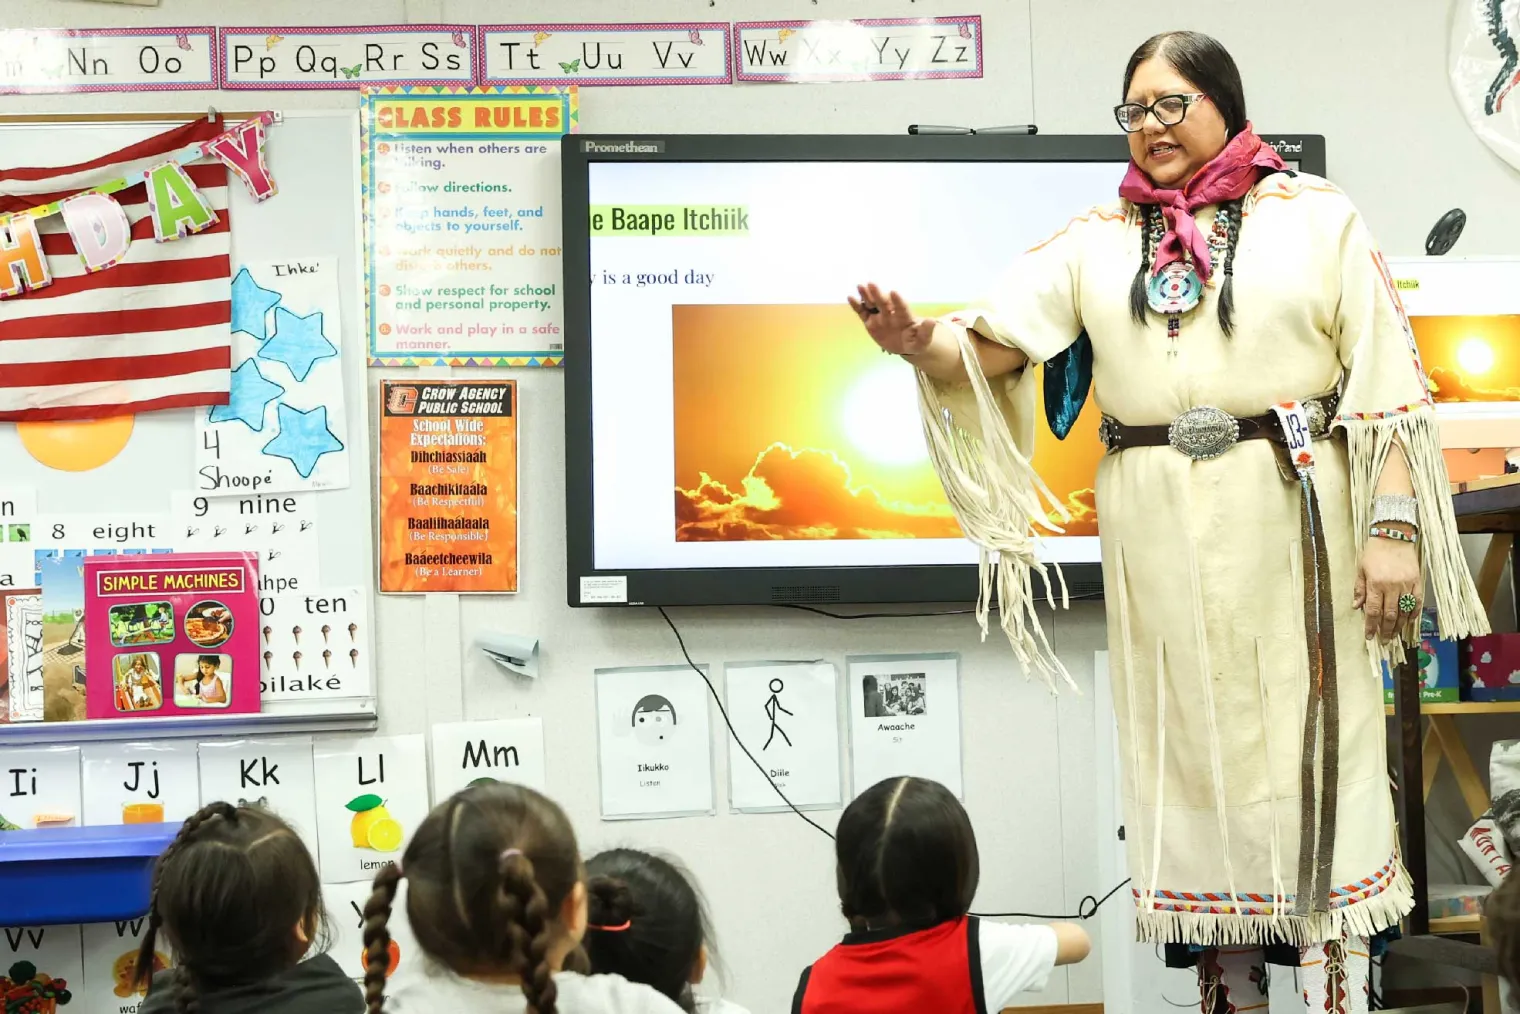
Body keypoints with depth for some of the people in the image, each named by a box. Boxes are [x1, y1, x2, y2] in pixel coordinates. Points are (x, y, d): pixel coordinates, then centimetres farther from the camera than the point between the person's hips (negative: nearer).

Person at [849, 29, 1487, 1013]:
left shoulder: (1318, 219, 3)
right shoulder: (1098, 239, 11)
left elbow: (1384, 379, -2)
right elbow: (994, 343, 1)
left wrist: (1394, 526, -9)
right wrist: (920, 342, -21)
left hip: (1292, 515, -3)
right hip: (1159, 529, 3)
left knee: (1311, 732, -2)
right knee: (1190, 734, 6)